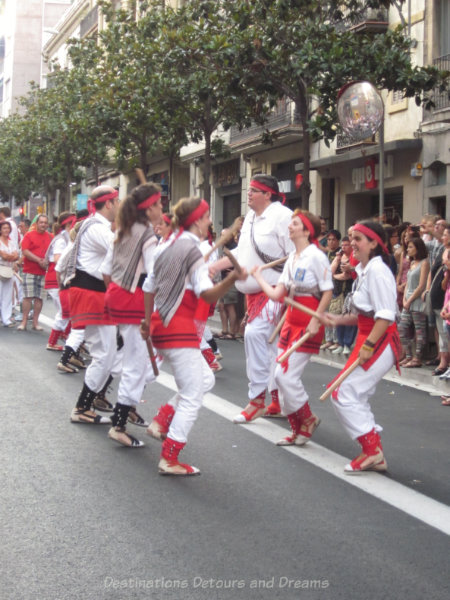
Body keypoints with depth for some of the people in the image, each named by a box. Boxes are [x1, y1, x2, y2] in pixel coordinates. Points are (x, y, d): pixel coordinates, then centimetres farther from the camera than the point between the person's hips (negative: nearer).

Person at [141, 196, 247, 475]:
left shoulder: (167, 246, 13)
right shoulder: (193, 251, -14)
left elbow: (149, 286, 20)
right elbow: (207, 294, -24)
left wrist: (148, 319, 29)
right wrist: (232, 279, -39)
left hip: (162, 325, 10)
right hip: (181, 331, -10)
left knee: (205, 379, 20)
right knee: (192, 396, -4)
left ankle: (161, 422, 14)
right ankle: (169, 460, -6)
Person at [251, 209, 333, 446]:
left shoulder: (316, 256, -12)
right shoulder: (291, 259, 11)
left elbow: (327, 293, -14)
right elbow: (276, 294, 7)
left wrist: (316, 321, -18)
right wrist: (258, 277, 13)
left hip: (308, 325, -8)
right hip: (291, 322, 8)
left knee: (286, 375, -11)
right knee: (283, 375, 7)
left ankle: (308, 419, 10)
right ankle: (298, 429, 18)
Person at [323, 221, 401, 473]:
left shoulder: (377, 271, -17)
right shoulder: (364, 270, 13)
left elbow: (385, 316, -22)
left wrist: (368, 346, -24)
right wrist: (339, 319, 9)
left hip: (380, 342, -10)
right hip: (368, 338, 10)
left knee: (345, 394, -12)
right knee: (357, 397, 12)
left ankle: (372, 450, -6)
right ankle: (375, 455, 17)